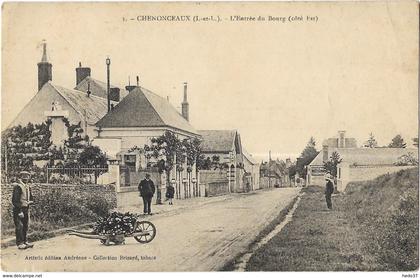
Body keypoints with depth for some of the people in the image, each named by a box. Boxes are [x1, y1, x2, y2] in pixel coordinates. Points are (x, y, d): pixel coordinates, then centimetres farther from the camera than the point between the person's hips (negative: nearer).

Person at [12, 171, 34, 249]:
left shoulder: (28, 187, 12)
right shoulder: (17, 186, -13)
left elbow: (31, 199, 20)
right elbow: (14, 200, -17)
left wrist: (29, 202, -4)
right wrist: (20, 211, -20)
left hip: (26, 209, 8)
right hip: (18, 209, -8)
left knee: (25, 226, 12)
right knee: (19, 227, -6)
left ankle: (25, 242, 21)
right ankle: (20, 243, -2)